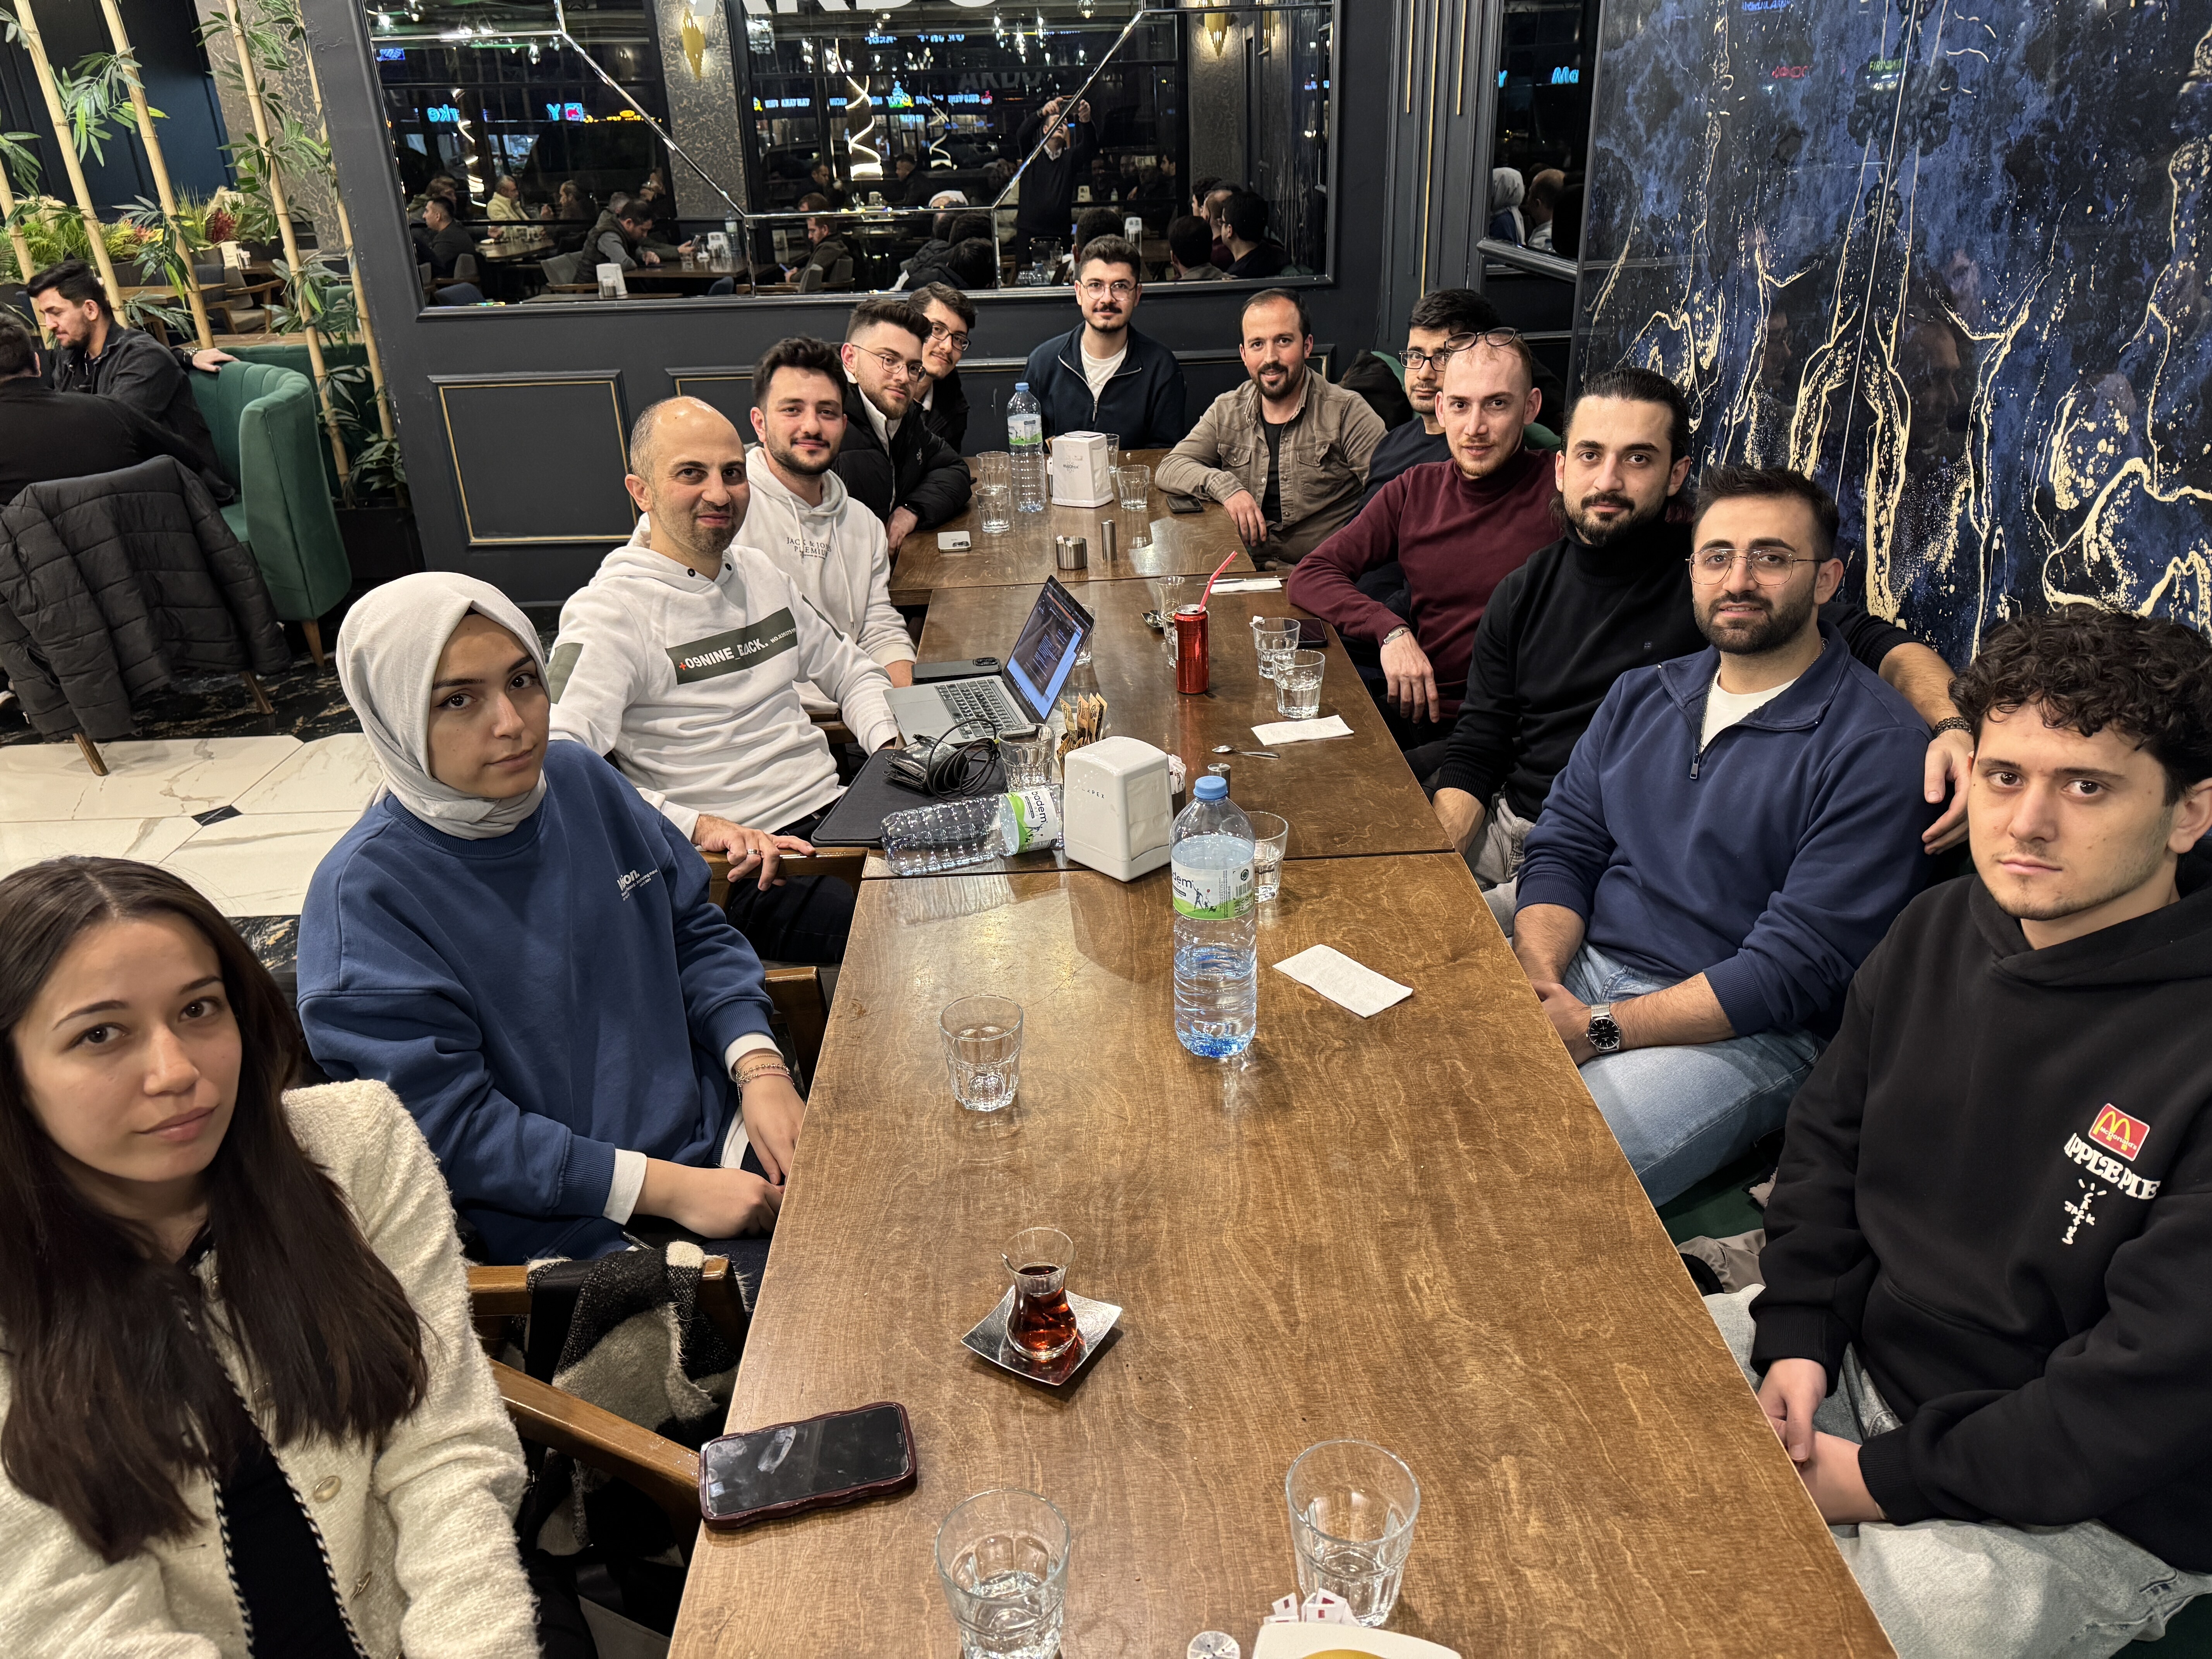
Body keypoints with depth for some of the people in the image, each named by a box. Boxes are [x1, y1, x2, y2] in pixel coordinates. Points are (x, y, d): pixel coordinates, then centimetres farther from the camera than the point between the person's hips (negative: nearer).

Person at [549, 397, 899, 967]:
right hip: (745, 877, -7)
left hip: (837, 813, 8)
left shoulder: (761, 573, 15)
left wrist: (892, 749, 6)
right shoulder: (609, 611, -9)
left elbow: (854, 674, 26)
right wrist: (698, 824, -31)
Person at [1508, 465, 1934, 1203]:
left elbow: (1797, 965, -16)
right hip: (1583, 971, 6)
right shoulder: (1640, 695, 13)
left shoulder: (1877, 746, -10)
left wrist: (1599, 1029, -19)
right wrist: (1539, 980, -11)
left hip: (1744, 1033, -6)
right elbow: (1560, 851, 9)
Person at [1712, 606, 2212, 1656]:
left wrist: (1887, 1481, -19)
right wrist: (1798, 1338, -4)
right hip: (1863, 1357, 6)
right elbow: (1829, 1146, 8)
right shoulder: (1939, 930, -3)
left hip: (2096, 1511, -5)